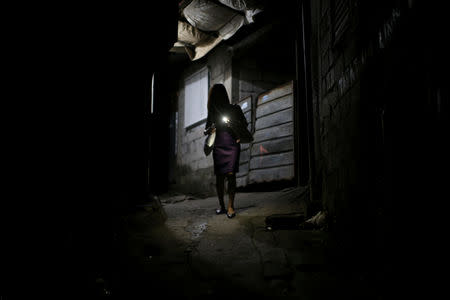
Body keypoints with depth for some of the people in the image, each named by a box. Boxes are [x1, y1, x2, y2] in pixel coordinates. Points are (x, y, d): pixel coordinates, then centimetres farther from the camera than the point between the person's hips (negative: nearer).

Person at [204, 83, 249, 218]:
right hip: (218, 146, 3)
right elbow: (206, 130, 18)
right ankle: (221, 206, 10)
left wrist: (240, 135, -8)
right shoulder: (213, 112, 13)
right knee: (219, 176, 1)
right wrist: (209, 130, -6)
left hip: (232, 145, -2)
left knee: (231, 174, -15)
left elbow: (244, 124, 13)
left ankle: (230, 206, -12)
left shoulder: (235, 109, 7)